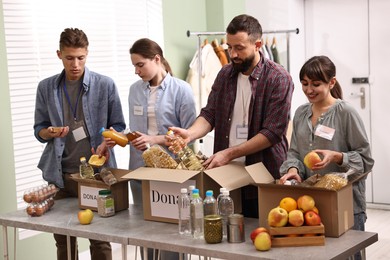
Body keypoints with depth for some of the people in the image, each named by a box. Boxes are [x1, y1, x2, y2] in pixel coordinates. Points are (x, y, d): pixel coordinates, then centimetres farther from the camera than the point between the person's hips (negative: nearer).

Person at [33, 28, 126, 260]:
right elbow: (39, 130, 9)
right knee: (63, 240, 11)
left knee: (100, 240, 4)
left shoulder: (105, 85, -2)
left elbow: (118, 125, 3)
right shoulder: (46, 88, 5)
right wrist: (49, 132, -14)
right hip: (60, 174, 2)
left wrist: (107, 143, -18)